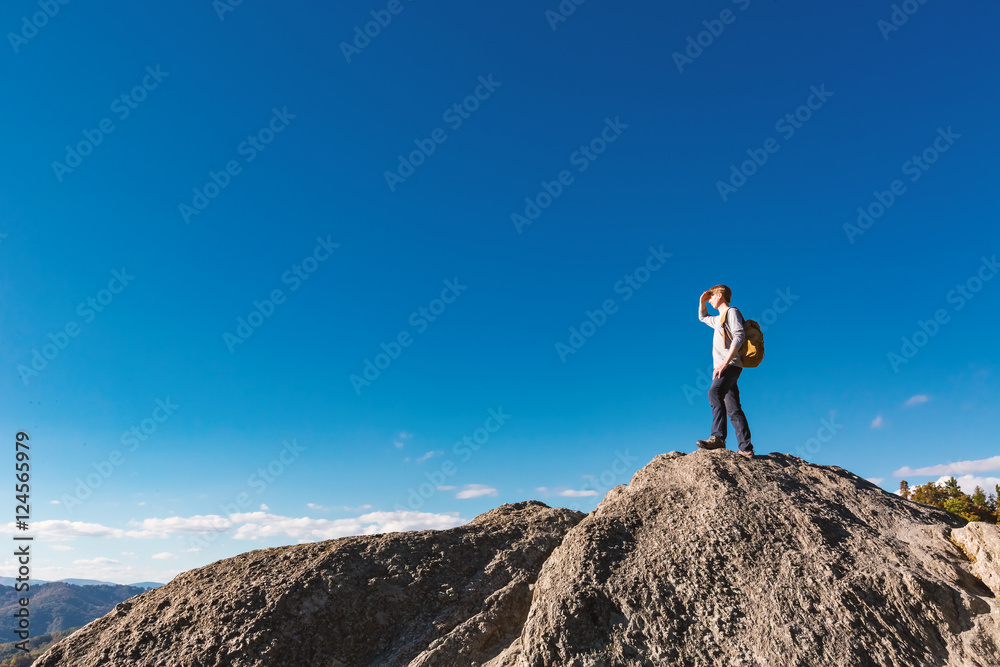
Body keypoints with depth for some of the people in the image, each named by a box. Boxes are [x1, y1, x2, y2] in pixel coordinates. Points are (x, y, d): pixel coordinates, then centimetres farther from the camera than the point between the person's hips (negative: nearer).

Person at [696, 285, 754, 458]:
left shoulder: (732, 312, 1)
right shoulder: (719, 319, 28)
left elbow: (739, 336, -14)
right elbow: (703, 317, 49)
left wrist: (725, 362, -23)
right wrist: (702, 301, 28)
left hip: (731, 365, -9)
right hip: (723, 368, 9)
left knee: (714, 392, -30)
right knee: (734, 409, 2)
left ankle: (717, 437, -40)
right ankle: (746, 449, -2)